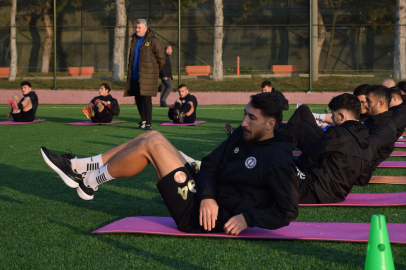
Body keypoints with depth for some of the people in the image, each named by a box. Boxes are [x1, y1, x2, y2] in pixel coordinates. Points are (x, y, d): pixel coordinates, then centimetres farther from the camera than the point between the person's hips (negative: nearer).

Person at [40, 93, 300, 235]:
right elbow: (210, 164, 5)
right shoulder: (242, 136, 8)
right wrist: (208, 196, -12)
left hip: (198, 216, -9)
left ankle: (90, 183, 3)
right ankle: (79, 167, 8)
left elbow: (288, 212, -17)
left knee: (153, 144, -13)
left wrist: (248, 218, -23)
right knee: (153, 135, 6)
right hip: (207, 200, 9)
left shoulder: (278, 161, -16)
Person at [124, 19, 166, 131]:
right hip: (135, 75, 7)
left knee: (146, 98, -11)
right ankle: (143, 121, 23)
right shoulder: (134, 40, 13)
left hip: (147, 76, -7)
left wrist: (156, 71, 7)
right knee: (138, 99, 11)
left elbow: (161, 58, -3)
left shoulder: (153, 41, -9)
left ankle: (148, 124, -10)